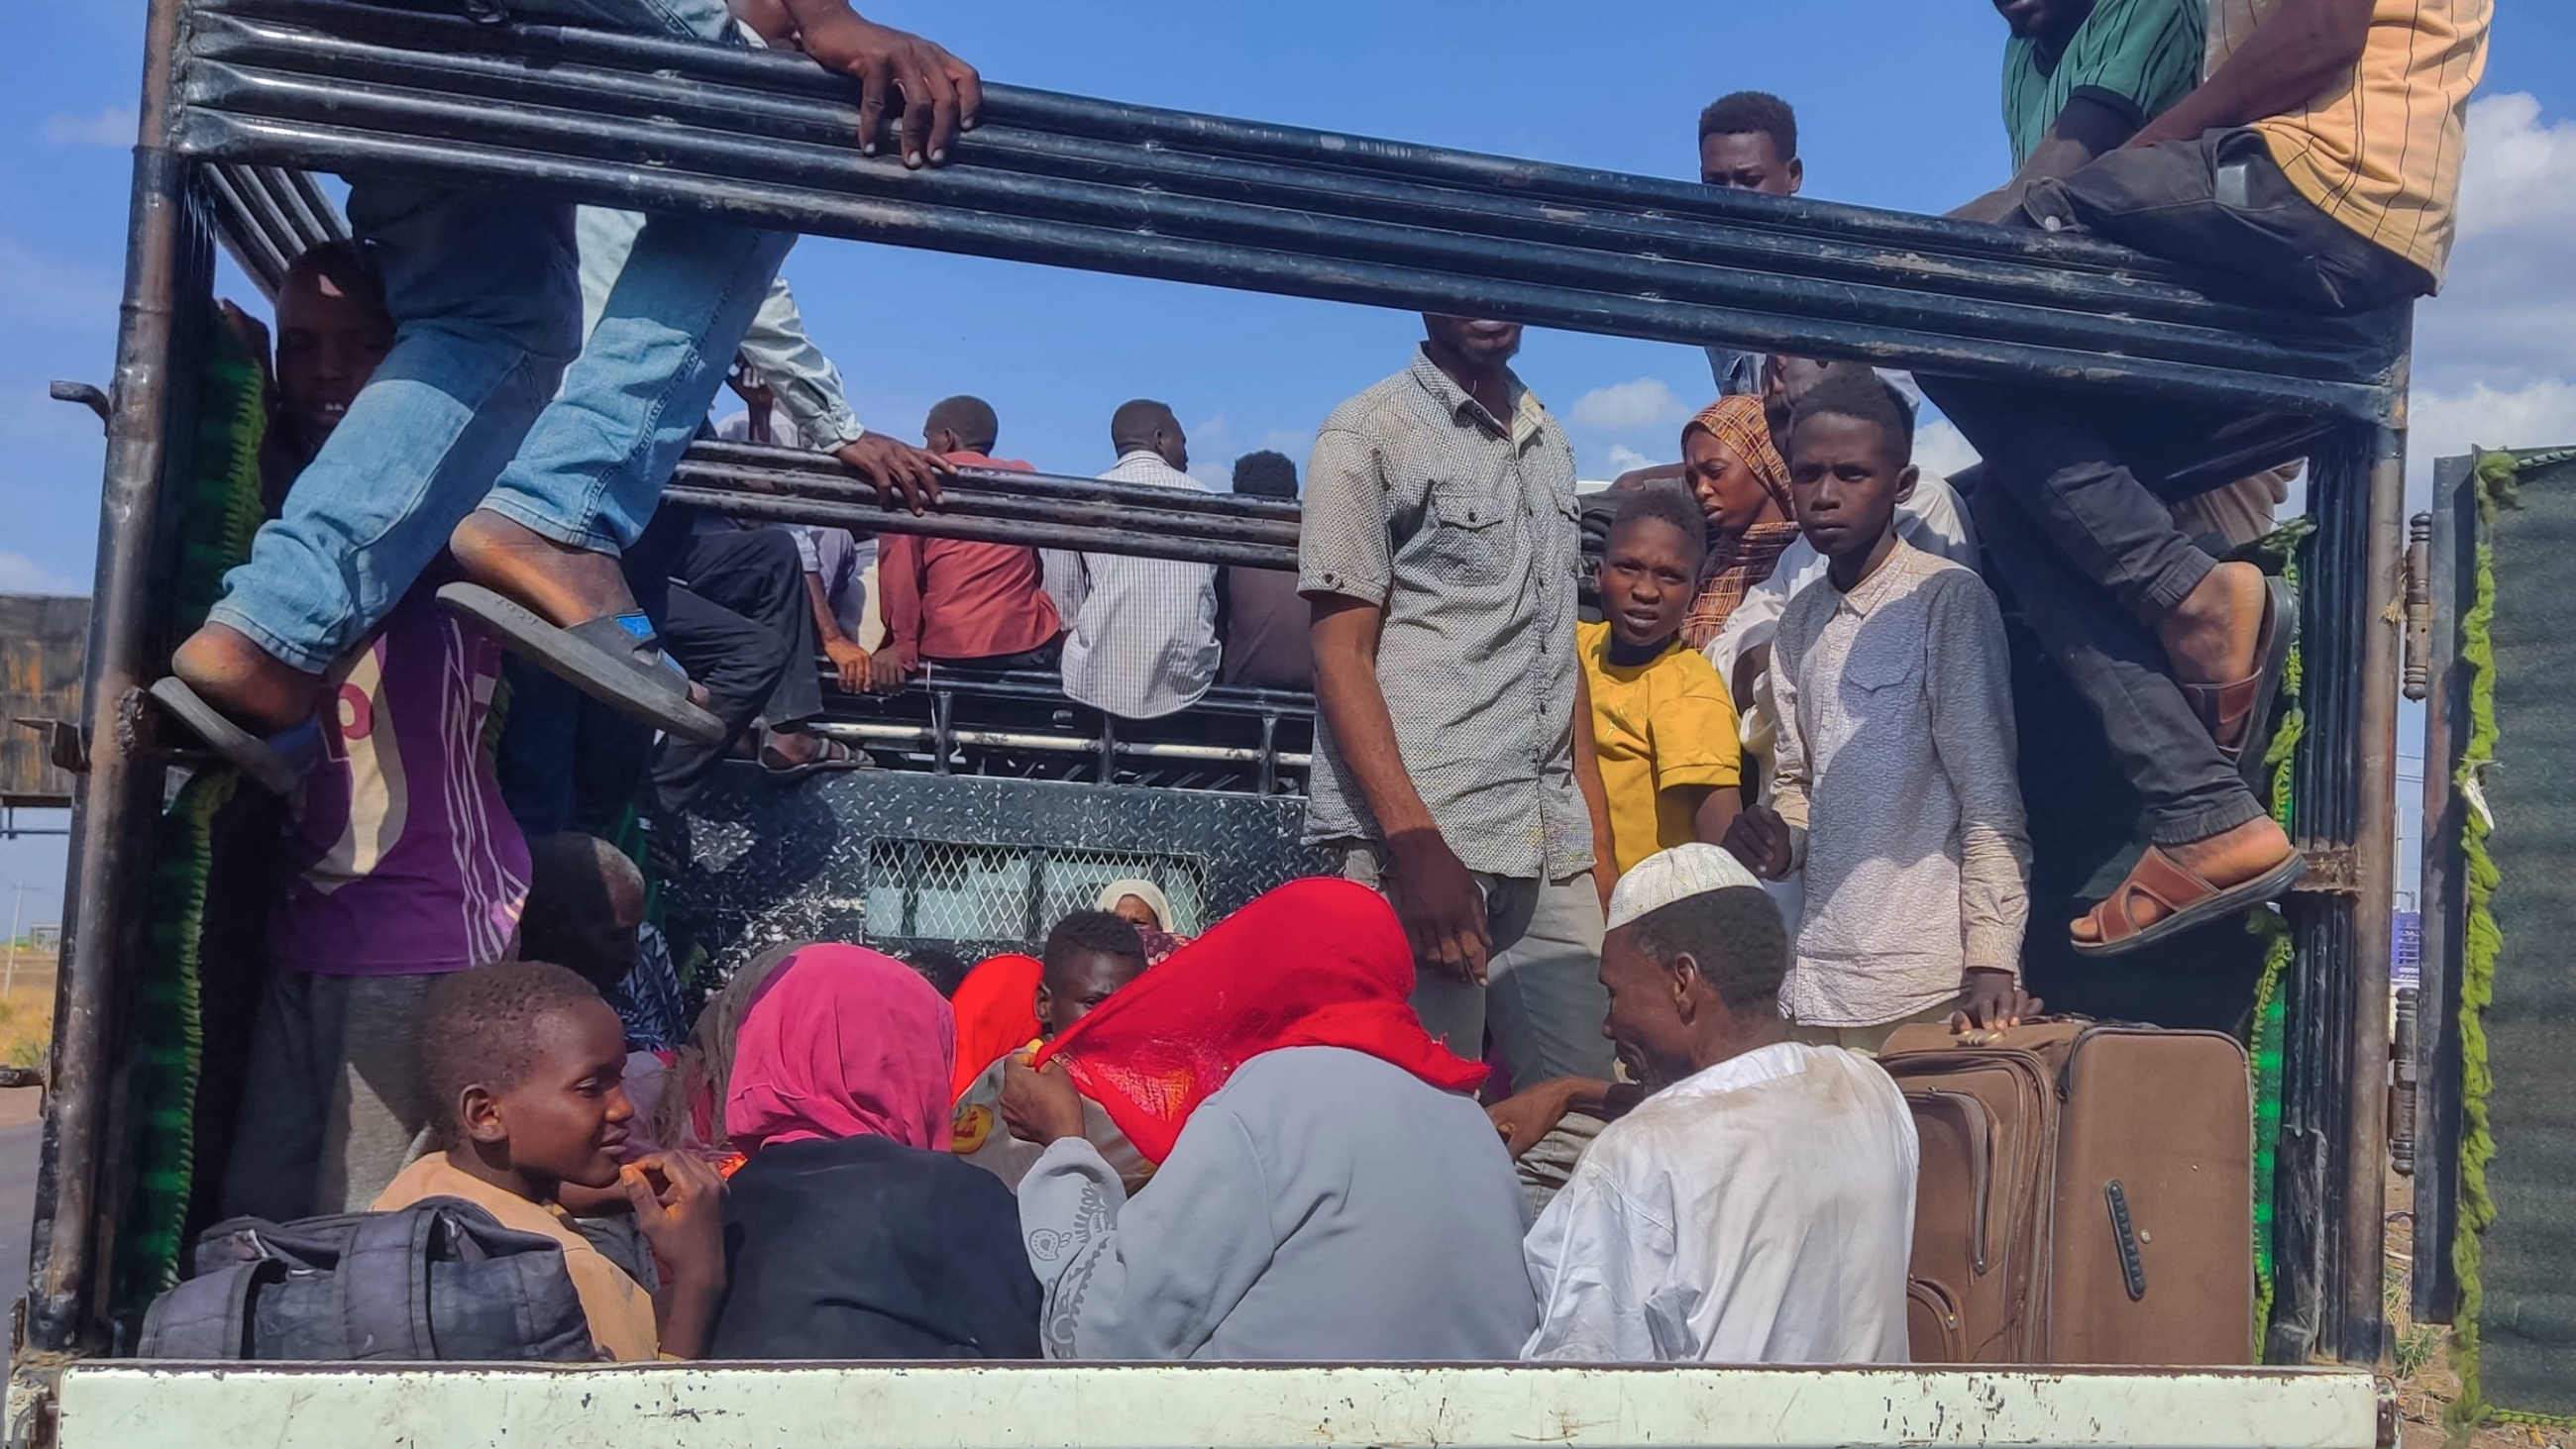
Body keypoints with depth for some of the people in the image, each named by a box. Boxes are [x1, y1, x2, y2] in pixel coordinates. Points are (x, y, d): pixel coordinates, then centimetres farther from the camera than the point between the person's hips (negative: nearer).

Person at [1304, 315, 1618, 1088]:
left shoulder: (1550, 442, 17)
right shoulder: (1368, 435, -2)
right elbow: (1342, 655, -7)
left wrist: (1595, 829, 10)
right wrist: (1414, 843, -18)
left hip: (1553, 851, 6)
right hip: (1427, 843, -6)